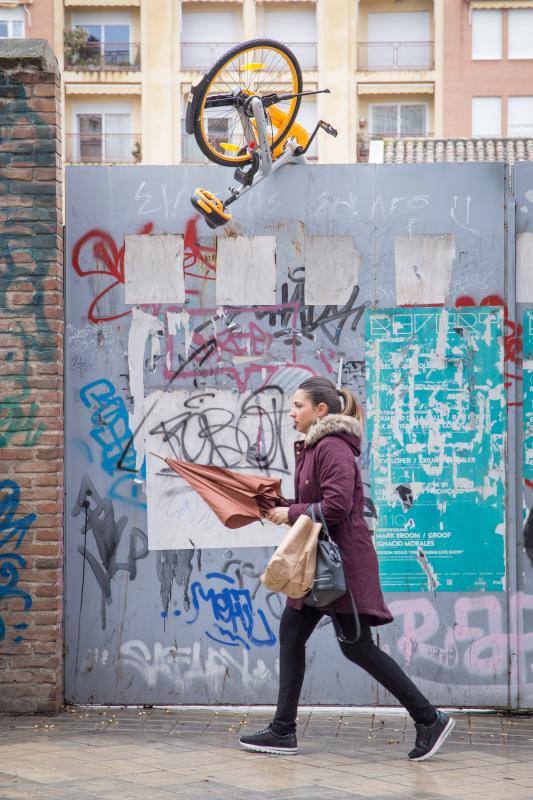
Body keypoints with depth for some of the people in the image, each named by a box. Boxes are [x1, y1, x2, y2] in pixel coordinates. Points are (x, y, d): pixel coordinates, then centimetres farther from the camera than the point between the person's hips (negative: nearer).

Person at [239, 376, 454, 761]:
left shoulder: (333, 447, -16)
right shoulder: (314, 447, 15)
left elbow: (336, 506, -25)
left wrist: (290, 513, -15)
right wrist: (280, 506, 4)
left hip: (343, 559, -10)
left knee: (357, 646, -6)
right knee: (291, 632, 9)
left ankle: (429, 718, 2)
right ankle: (283, 730, 14)